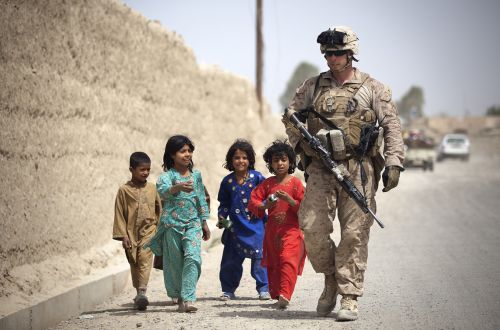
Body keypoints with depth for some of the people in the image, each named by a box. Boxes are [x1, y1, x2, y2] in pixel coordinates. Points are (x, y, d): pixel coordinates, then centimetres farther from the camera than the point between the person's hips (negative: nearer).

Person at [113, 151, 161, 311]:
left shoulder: (152, 189, 5)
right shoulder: (124, 190, -1)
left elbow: (159, 209, 14)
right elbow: (119, 214, 0)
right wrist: (123, 235, -5)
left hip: (148, 230, -1)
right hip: (131, 232, 1)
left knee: (145, 259, -17)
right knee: (134, 263, 10)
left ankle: (142, 292, -26)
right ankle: (139, 293, 23)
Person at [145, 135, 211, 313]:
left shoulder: (196, 175, 8)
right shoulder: (167, 176, -6)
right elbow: (162, 190, -29)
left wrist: (204, 223, 20)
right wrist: (178, 187, -49)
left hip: (193, 223, 2)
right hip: (172, 223, -2)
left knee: (192, 257, -15)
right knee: (174, 262, 6)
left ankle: (187, 299, -21)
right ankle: (177, 295, 25)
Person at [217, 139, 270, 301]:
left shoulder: (257, 177, -2)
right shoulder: (227, 181, 6)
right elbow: (224, 203, 16)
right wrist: (222, 217, 4)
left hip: (256, 225, -2)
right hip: (235, 227, 2)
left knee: (259, 257, -5)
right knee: (230, 259, 5)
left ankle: (263, 289, 5)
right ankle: (228, 290, 17)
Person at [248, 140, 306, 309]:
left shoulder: (295, 183, -1)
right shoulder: (268, 183, 9)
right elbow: (253, 202, 5)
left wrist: (289, 200, -19)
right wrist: (265, 205, -14)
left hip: (291, 229, -4)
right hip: (272, 230, 4)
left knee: (288, 260, -19)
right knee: (273, 264, 10)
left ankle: (284, 294, -27)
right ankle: (276, 295, 22)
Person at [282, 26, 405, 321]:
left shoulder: (373, 89, 7)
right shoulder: (312, 87, 13)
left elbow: (392, 127, 4)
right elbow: (290, 114, 20)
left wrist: (394, 163, -7)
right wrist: (298, 133, -2)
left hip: (358, 170, -2)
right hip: (321, 169, 2)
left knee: (354, 233, -5)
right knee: (312, 227, -9)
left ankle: (350, 298, 0)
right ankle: (331, 278, 15)